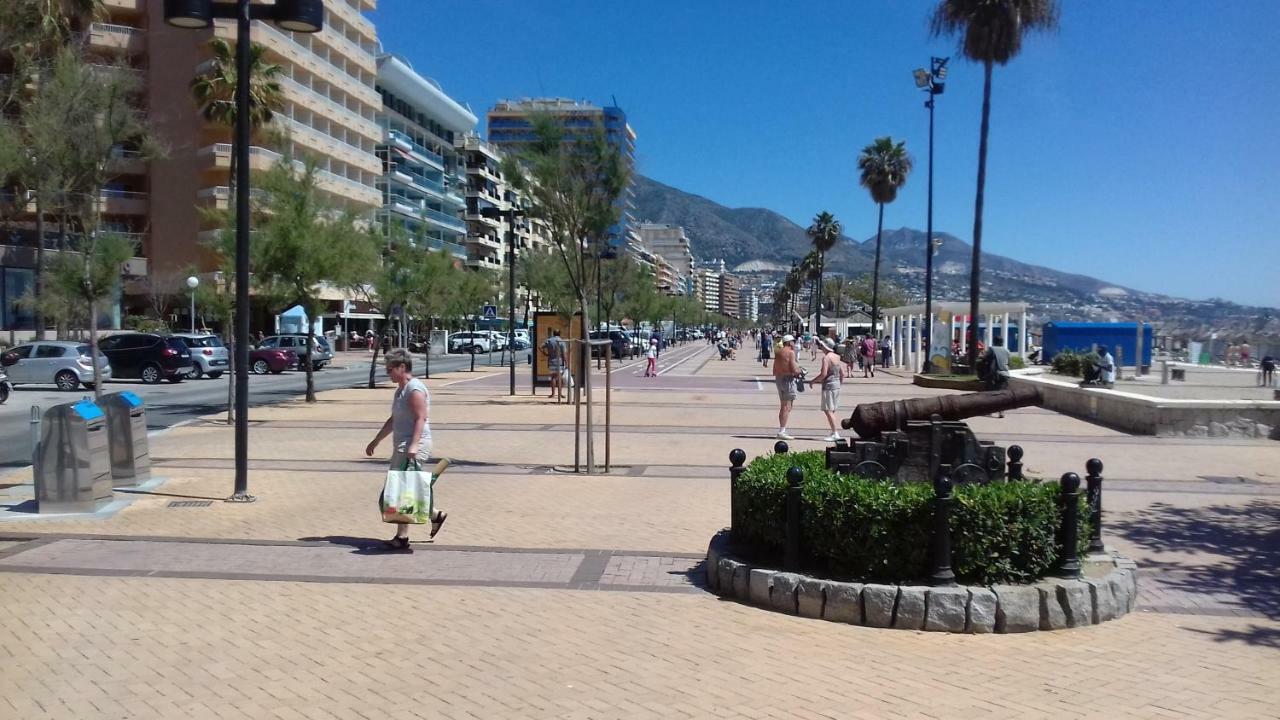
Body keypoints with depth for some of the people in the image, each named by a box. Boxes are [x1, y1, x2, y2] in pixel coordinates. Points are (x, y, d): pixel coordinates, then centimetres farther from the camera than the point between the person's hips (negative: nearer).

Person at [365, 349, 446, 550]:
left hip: (414, 446, -10)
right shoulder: (401, 389, 18)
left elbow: (420, 419, -22)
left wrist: (413, 445, -32)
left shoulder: (415, 389, -13)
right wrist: (375, 441, 30)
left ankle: (402, 537, -4)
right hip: (401, 446, 10)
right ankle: (435, 515, 21)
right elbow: (393, 420, 26)